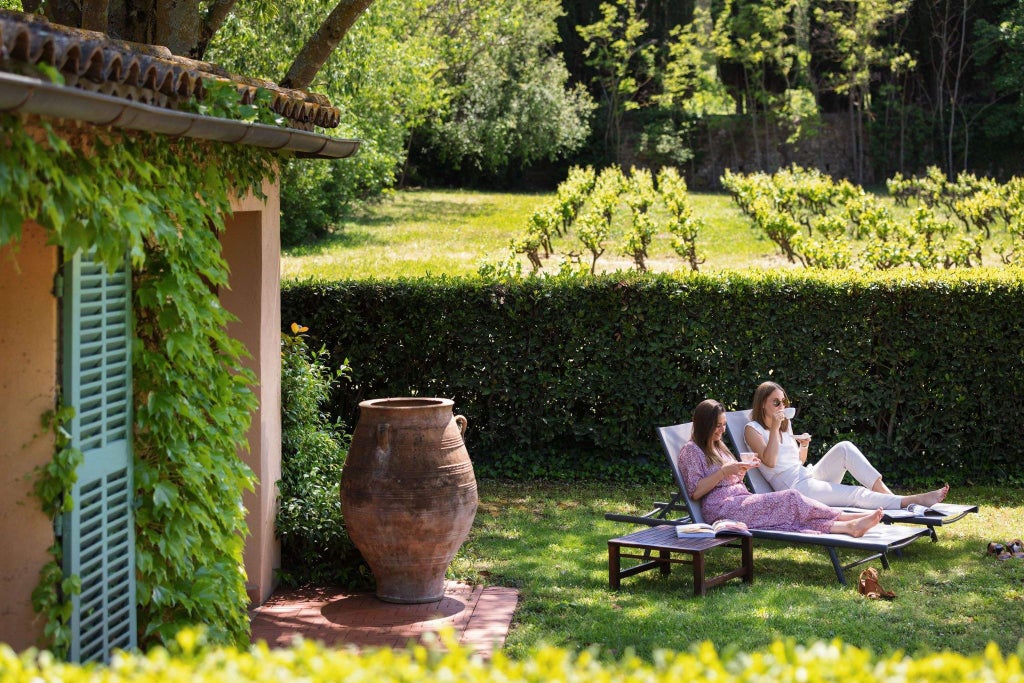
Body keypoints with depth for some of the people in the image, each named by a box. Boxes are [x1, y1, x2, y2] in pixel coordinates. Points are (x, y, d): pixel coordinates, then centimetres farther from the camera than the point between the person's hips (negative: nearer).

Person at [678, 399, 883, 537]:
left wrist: (742, 470, 5)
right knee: (790, 499, -21)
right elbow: (695, 492, -11)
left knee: (791, 513, -18)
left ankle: (848, 527, -33)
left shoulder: (718, 447, 24)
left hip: (741, 502, 8)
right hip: (722, 509, -8)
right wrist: (725, 471, -16)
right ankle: (849, 518, -18)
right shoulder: (691, 451, -2)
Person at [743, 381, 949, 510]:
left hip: (809, 475, 8)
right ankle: (914, 501, -30)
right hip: (794, 488, -8)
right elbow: (769, 461, -16)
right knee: (856, 494, -25)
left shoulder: (785, 424, 21)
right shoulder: (753, 429, -2)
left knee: (844, 448, -19)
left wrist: (803, 446, 3)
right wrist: (774, 428, -20)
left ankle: (886, 494, -25)